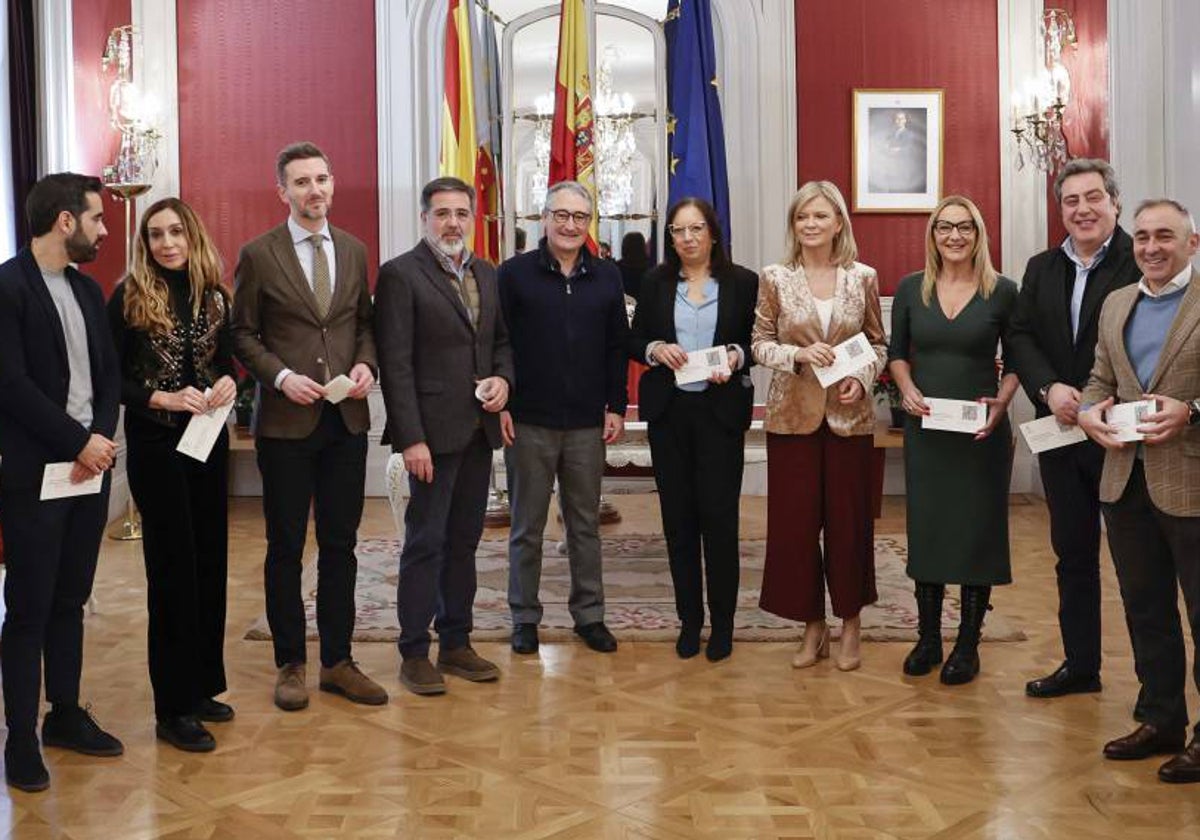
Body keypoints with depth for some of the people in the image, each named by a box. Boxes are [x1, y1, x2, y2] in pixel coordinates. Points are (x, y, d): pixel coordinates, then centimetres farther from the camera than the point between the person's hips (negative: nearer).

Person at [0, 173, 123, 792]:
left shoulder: (87, 290, 13)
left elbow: (109, 374, 11)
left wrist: (102, 437, -6)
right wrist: (77, 442, -15)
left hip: (91, 466, 6)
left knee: (70, 602, 15)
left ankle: (66, 714, 27)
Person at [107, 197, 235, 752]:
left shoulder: (214, 297, 5)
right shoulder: (129, 299, -7)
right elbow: (111, 377, -7)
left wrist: (227, 382, -7)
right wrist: (164, 399, -20)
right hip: (156, 444, -5)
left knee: (209, 560, 10)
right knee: (173, 565, -2)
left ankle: (201, 686, 24)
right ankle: (173, 709, 7)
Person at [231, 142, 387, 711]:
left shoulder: (354, 251, 10)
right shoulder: (258, 254, -2)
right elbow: (242, 333, 0)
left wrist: (366, 363, -4)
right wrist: (282, 376, -14)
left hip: (347, 418, 3)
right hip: (286, 421, -3)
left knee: (340, 544, 9)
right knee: (286, 547, 5)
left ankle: (337, 662, 20)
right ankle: (290, 665, 19)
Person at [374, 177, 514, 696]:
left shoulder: (488, 275, 13)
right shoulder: (400, 274, -7)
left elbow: (502, 340, 21)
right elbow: (395, 364, -12)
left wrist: (503, 378, -2)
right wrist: (411, 438, -17)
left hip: (479, 429, 6)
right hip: (433, 431, -6)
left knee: (464, 542, 13)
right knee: (425, 543, 0)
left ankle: (456, 643, 23)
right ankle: (414, 654, 10)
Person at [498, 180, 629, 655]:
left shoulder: (606, 277, 7)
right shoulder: (514, 274, -2)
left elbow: (617, 346, 9)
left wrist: (616, 407, 4)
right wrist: (499, 405, -7)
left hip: (587, 423, 3)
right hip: (528, 422, -2)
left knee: (586, 523, 10)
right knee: (527, 526, 7)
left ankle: (589, 614, 21)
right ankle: (524, 617, 19)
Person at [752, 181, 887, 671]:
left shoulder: (862, 278, 3)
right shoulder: (775, 279, 1)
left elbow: (878, 344, 8)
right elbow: (760, 343, 3)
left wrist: (862, 379, -9)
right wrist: (799, 355, -15)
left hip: (849, 416, 0)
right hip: (792, 414, 0)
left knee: (849, 520, 5)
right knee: (794, 521, 3)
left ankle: (850, 623, 22)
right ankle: (812, 624, 19)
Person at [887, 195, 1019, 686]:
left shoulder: (1002, 291, -2)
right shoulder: (911, 289, 3)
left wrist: (1001, 402, -12)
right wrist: (907, 389, -7)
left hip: (981, 431, -2)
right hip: (925, 427, 2)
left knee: (978, 530, 4)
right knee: (924, 529, 7)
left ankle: (968, 644, 17)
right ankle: (927, 639, 20)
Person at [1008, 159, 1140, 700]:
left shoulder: (1141, 261, -9)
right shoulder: (1041, 268, 10)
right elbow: (1021, 337, 4)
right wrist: (1050, 389, -13)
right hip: (1061, 431, 6)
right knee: (1072, 553, 15)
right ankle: (1080, 665, 28)